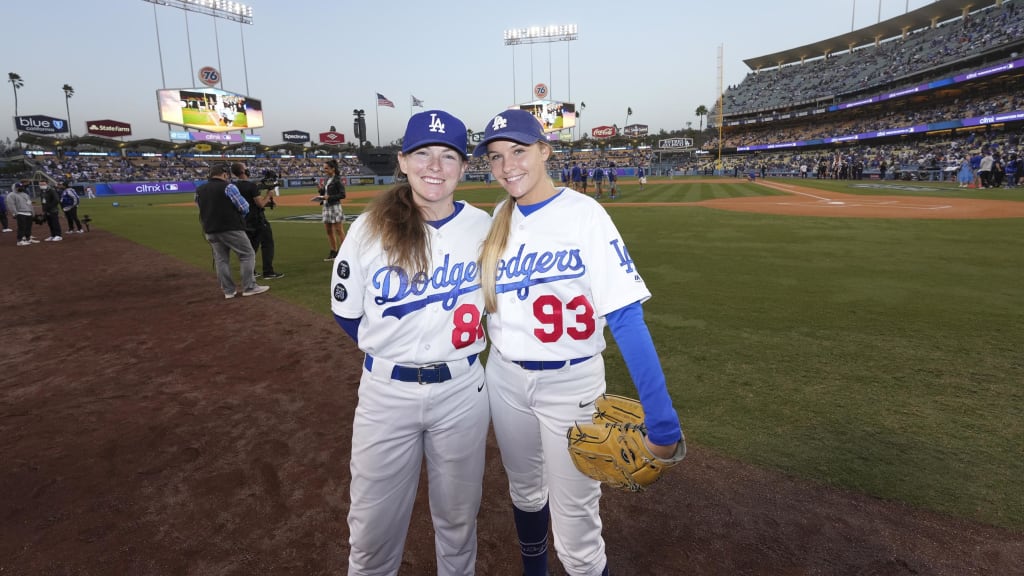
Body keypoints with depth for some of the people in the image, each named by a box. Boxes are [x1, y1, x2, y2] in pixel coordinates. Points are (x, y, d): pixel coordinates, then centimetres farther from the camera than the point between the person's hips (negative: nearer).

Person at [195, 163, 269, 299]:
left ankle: (229, 290, 16)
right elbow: (244, 207, -11)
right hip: (231, 229, -6)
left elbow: (202, 209, 15)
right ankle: (249, 287, 0)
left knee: (221, 259, 12)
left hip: (210, 231, 7)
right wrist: (240, 215, 9)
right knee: (247, 254, 3)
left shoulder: (199, 190, 9)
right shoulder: (228, 187, -9)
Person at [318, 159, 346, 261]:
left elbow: (342, 195, -15)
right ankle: (334, 252, 19)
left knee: (339, 231, -7)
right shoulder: (327, 179, 14)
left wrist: (329, 197, -20)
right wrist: (321, 192, 2)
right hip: (326, 206, 9)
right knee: (329, 231, 10)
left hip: (335, 206, -9)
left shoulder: (337, 180, -10)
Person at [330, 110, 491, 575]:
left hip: (461, 390, 1)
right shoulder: (369, 228, -8)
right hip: (386, 392, 0)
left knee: (458, 515, 18)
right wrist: (392, 351, 6)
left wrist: (459, 341, 4)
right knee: (373, 524, 13)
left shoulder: (483, 227, -5)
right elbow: (346, 313, 2)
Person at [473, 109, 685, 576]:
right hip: (505, 380, 5)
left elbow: (625, 317, -21)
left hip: (570, 384, -5)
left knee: (575, 525, 1)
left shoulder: (583, 213, -15)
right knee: (525, 493, 24)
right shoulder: (498, 219, 2)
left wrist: (661, 419, -25)